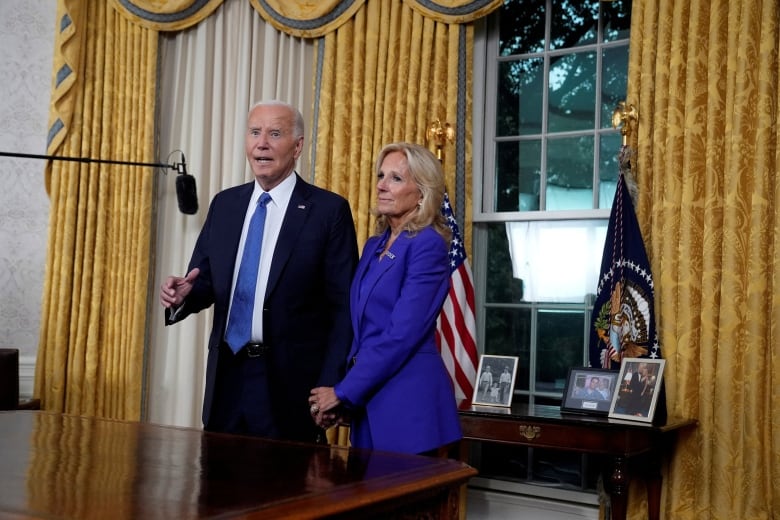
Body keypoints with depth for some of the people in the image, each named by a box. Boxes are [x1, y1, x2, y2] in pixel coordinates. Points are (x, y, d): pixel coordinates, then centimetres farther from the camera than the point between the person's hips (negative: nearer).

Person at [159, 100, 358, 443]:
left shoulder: (329, 210, -6)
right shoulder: (224, 204, 9)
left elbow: (344, 307, -7)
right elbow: (208, 282, 13)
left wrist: (329, 386, -13)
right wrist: (183, 295, -10)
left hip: (290, 381, -4)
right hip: (227, 375, 5)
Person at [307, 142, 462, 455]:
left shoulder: (427, 245, -11)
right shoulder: (374, 245, 13)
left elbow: (402, 334, -18)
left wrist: (343, 392, -13)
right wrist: (339, 395, 3)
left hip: (409, 402, -7)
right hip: (369, 401, 7)